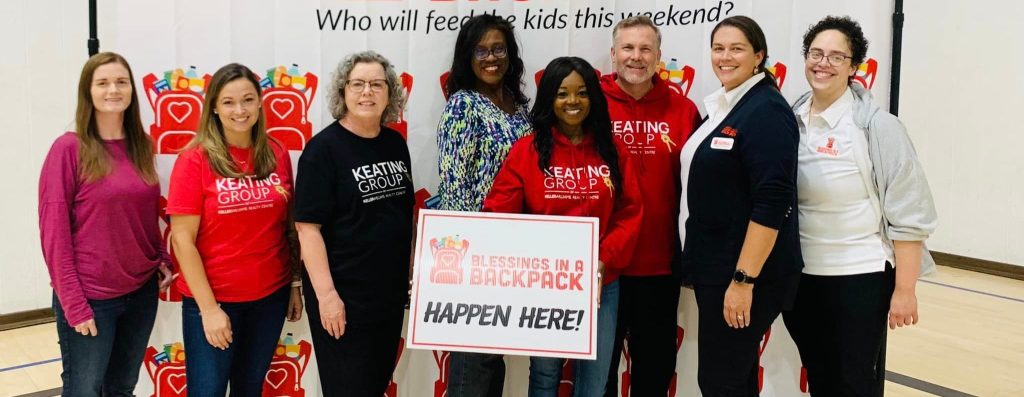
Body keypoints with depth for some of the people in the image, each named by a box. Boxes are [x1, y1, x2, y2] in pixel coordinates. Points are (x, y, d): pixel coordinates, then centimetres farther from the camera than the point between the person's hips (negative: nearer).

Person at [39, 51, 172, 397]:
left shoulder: (142, 147, 6)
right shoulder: (69, 148, -10)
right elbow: (53, 229, -11)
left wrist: (162, 258, -1)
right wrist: (73, 302, -14)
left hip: (142, 291, 5)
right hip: (90, 296, -5)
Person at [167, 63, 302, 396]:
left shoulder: (277, 154, 1)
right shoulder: (195, 160, -10)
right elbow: (182, 239, -11)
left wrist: (295, 284, 8)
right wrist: (209, 307, -14)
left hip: (270, 296, 4)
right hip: (212, 299, -3)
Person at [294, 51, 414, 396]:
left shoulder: (396, 143, 6)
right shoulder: (324, 148, -12)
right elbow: (308, 226, -16)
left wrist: (409, 272, 14)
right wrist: (326, 293, -21)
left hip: (390, 290, 6)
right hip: (344, 294, -6)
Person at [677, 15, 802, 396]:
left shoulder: (767, 110, -14)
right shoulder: (721, 107, 12)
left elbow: (772, 203, -21)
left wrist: (744, 279, -23)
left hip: (747, 271, -8)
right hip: (714, 265, 8)